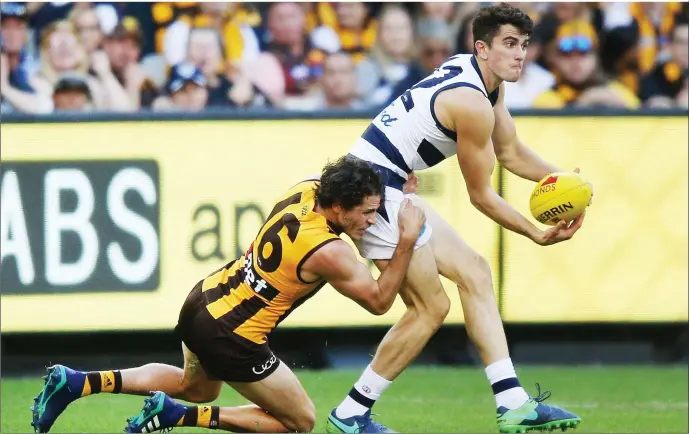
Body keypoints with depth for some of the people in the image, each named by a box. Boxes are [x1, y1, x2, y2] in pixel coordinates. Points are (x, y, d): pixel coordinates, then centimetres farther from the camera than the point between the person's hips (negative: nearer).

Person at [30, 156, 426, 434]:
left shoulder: (305, 189, -5)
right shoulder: (330, 253, -26)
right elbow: (379, 301, -12)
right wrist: (407, 242, -14)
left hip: (203, 301, 8)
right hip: (230, 338, -8)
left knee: (197, 386, 36)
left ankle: (75, 383, 22)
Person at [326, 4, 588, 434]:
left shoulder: (486, 80, 11)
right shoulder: (472, 104, -19)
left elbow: (511, 152, 19)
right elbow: (481, 195, -11)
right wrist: (538, 235, -4)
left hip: (393, 190, 11)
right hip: (375, 190, -11)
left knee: (473, 271, 12)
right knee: (431, 308, -6)